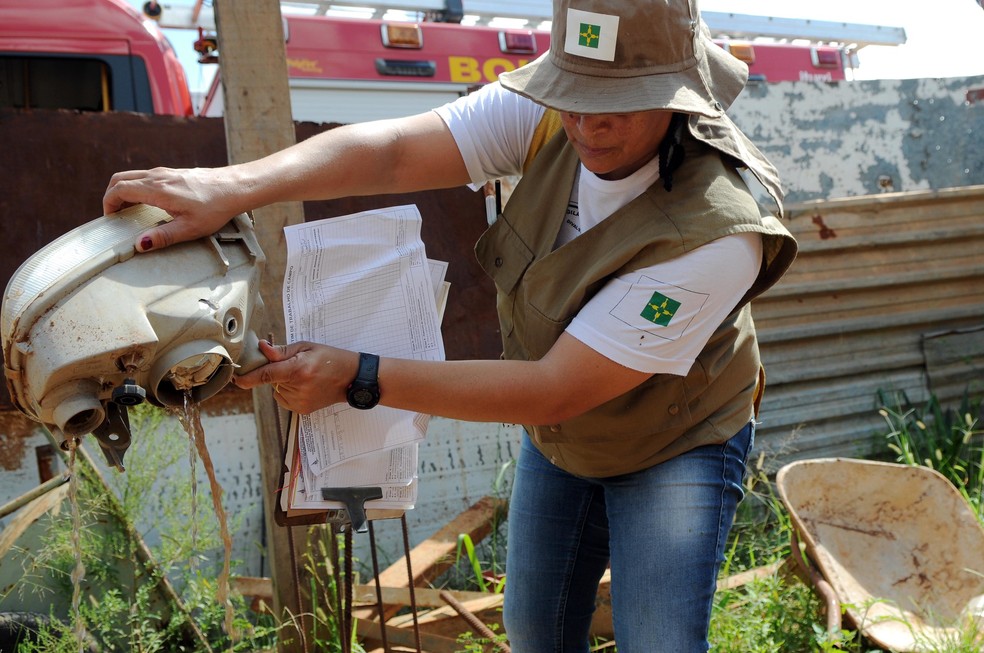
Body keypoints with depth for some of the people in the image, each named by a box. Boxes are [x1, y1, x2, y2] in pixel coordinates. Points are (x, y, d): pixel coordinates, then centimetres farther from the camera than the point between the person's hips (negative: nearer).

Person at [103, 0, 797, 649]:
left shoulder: (717, 232, -38)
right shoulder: (546, 113, -23)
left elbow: (554, 392, -36)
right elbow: (390, 150, -32)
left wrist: (357, 378, -37)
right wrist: (232, 186, -49)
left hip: (673, 448, -5)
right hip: (555, 434, 5)